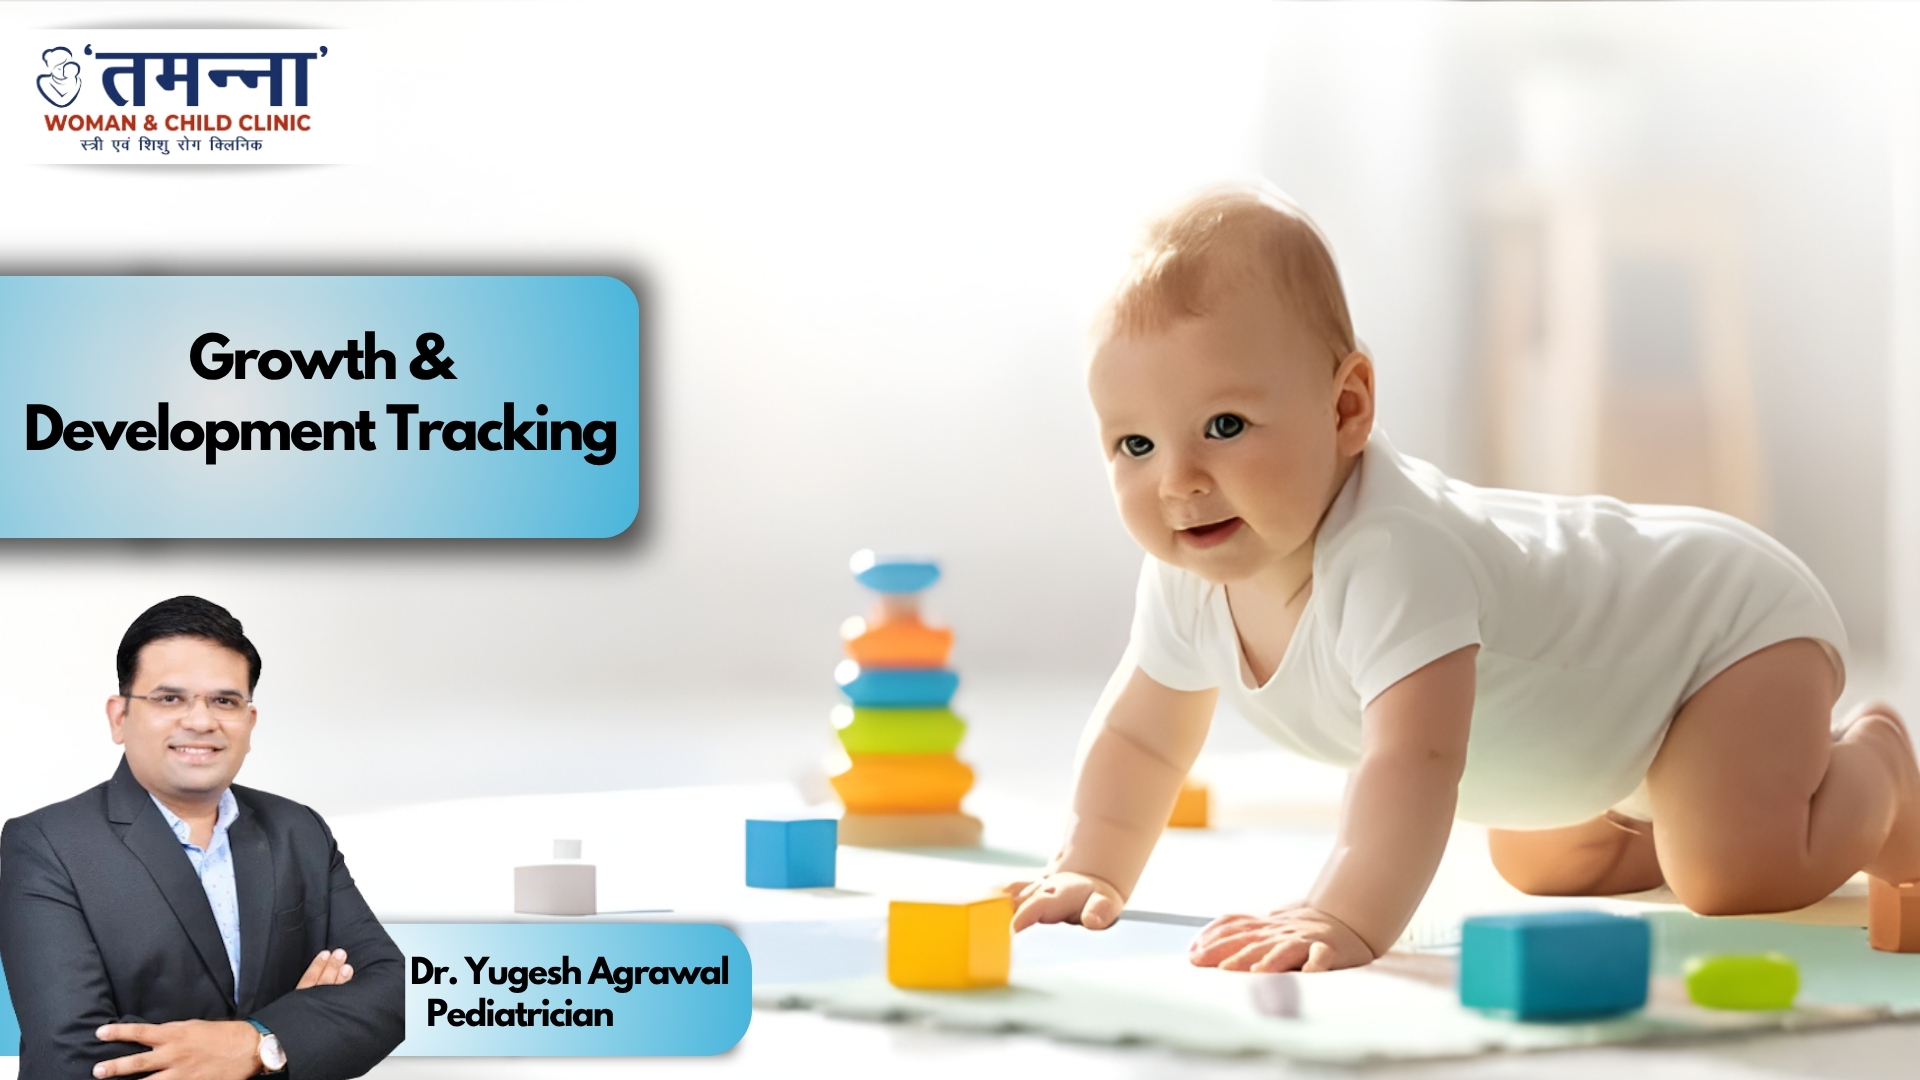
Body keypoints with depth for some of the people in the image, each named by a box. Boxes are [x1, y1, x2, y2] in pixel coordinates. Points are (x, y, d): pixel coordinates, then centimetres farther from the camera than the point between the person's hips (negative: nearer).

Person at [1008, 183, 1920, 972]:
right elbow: (1140, 735, 0)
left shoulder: (1394, 558, -44)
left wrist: (1347, 921, -64)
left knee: (1740, 874, -24)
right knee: (1541, 865, 23)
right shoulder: (1188, 580, -17)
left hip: (1732, 617, -8)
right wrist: (1092, 873, -12)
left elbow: (1416, 761, -54)